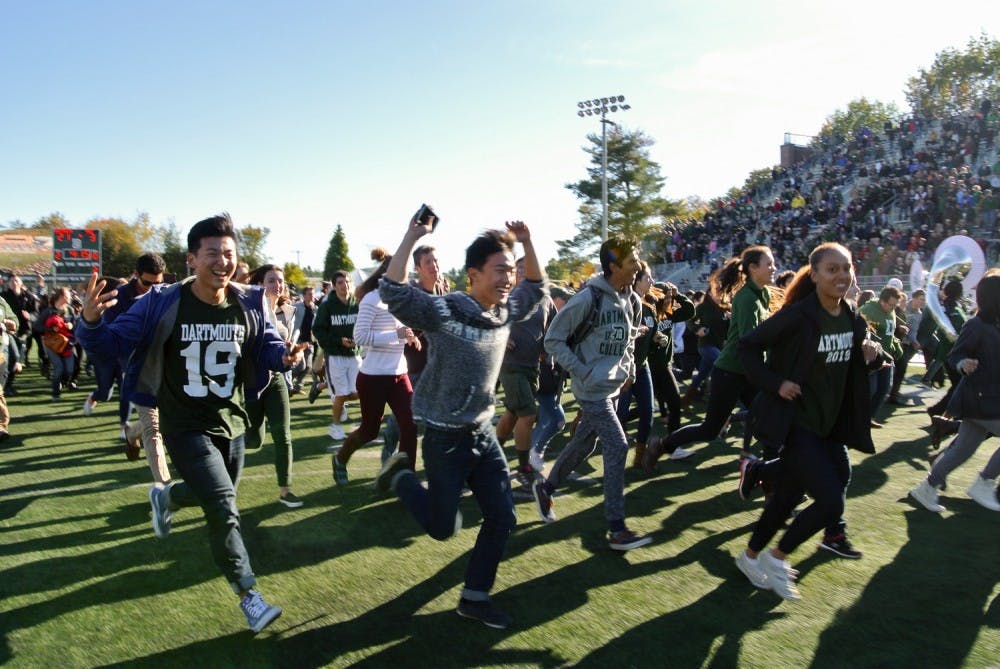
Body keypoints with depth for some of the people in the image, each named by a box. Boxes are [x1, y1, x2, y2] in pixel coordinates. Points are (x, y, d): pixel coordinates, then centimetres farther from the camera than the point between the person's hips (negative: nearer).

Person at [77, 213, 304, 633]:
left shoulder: (250, 303, -7)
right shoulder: (162, 303, -15)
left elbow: (268, 345, 4)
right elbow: (111, 345, -10)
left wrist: (284, 356, -19)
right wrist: (91, 322, -32)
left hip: (232, 423, 5)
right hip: (185, 427, -5)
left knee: (216, 498, 24)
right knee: (224, 509, -13)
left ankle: (164, 497, 58)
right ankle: (248, 595, 7)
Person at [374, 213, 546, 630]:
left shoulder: (506, 312, 1)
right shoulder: (442, 311, -19)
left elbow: (538, 287, 16)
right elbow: (392, 291, -31)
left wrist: (526, 243, 2)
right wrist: (413, 236, -33)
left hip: (483, 433, 6)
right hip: (445, 437, -6)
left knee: (502, 518, 7)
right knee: (443, 528, 7)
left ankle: (474, 598, 25)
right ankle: (401, 476, 33)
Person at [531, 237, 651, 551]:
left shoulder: (632, 301, 6)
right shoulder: (588, 298, -18)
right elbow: (553, 339, -12)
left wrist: (629, 369, 11)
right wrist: (580, 370, -16)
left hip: (612, 387, 8)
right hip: (591, 388, -8)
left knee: (582, 444, 18)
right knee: (617, 447, -12)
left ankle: (545, 488, 41)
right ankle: (616, 530, -3)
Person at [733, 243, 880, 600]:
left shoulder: (853, 320, 4)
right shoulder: (797, 316, -18)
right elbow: (747, 346, -13)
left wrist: (870, 356, -3)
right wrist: (775, 383, -20)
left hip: (829, 425, 7)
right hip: (795, 421, -7)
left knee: (788, 497, 16)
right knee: (831, 500, -13)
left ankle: (751, 555, 36)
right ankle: (777, 557, 10)